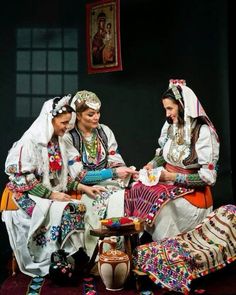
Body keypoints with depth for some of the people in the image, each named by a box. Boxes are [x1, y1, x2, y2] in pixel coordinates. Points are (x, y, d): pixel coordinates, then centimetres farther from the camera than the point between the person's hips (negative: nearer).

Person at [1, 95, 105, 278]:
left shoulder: (57, 141, 8)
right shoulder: (31, 141, -15)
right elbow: (24, 178, -19)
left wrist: (83, 187, 1)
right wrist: (52, 195, -20)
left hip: (53, 193, 7)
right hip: (29, 195, -7)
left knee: (81, 208, -16)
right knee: (60, 212, -29)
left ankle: (70, 255, -9)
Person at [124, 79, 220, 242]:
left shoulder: (203, 132, -15)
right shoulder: (171, 126, 5)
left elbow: (208, 176, -16)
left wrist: (173, 177, -17)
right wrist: (153, 164, -1)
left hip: (192, 191, -6)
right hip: (168, 182, 6)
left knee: (159, 202, -29)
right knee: (136, 190, -19)